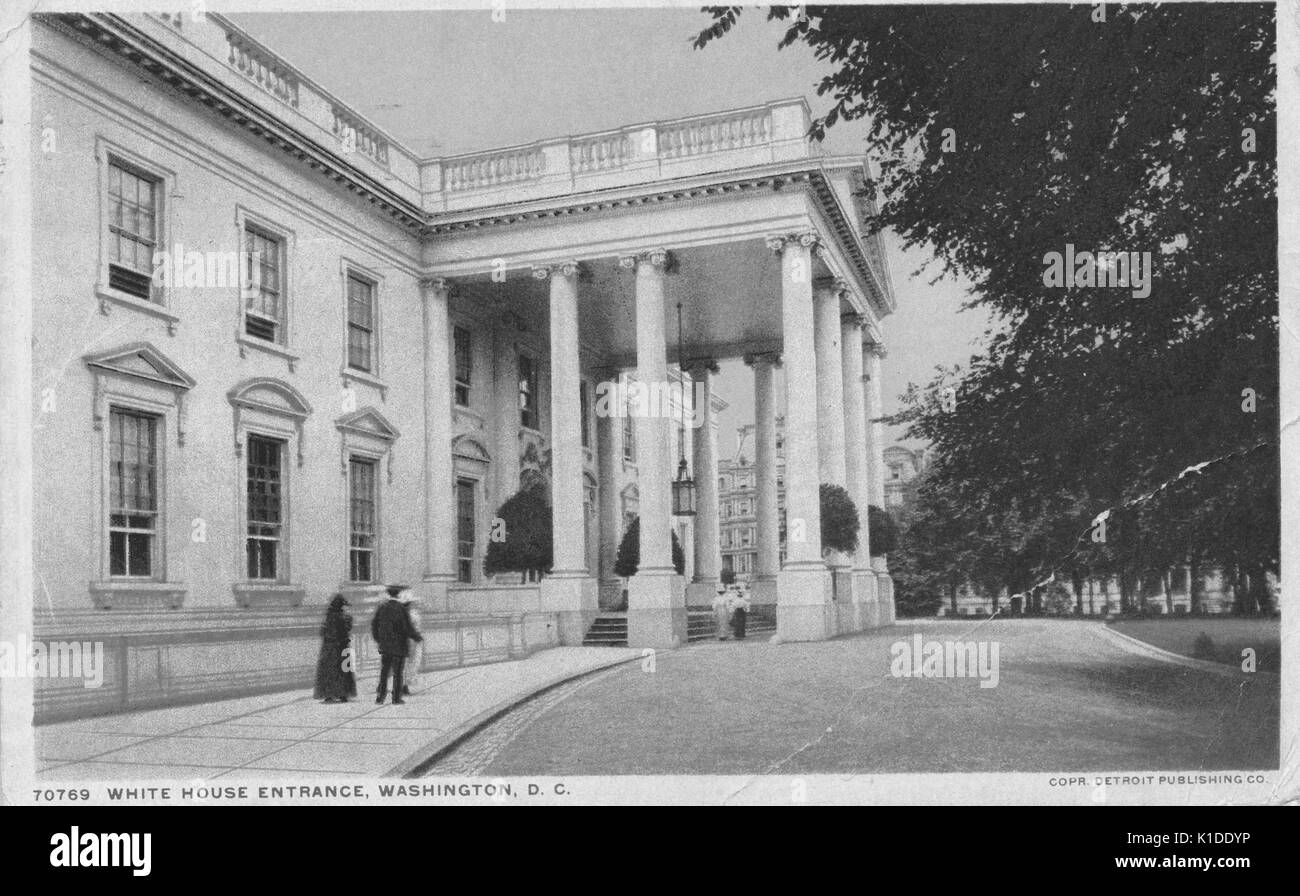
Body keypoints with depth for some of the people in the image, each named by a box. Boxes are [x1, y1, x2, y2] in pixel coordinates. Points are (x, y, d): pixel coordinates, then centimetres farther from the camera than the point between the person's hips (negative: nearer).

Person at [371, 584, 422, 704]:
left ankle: (380, 696, 11)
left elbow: (374, 624, 6)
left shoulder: (382, 607, 1)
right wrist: (417, 638, 2)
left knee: (384, 672, 13)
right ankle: (396, 698, 7)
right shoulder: (401, 609, -13)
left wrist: (377, 639, 20)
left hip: (384, 646, 4)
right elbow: (408, 628, -14)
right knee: (397, 673, 4)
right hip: (399, 646, -4)